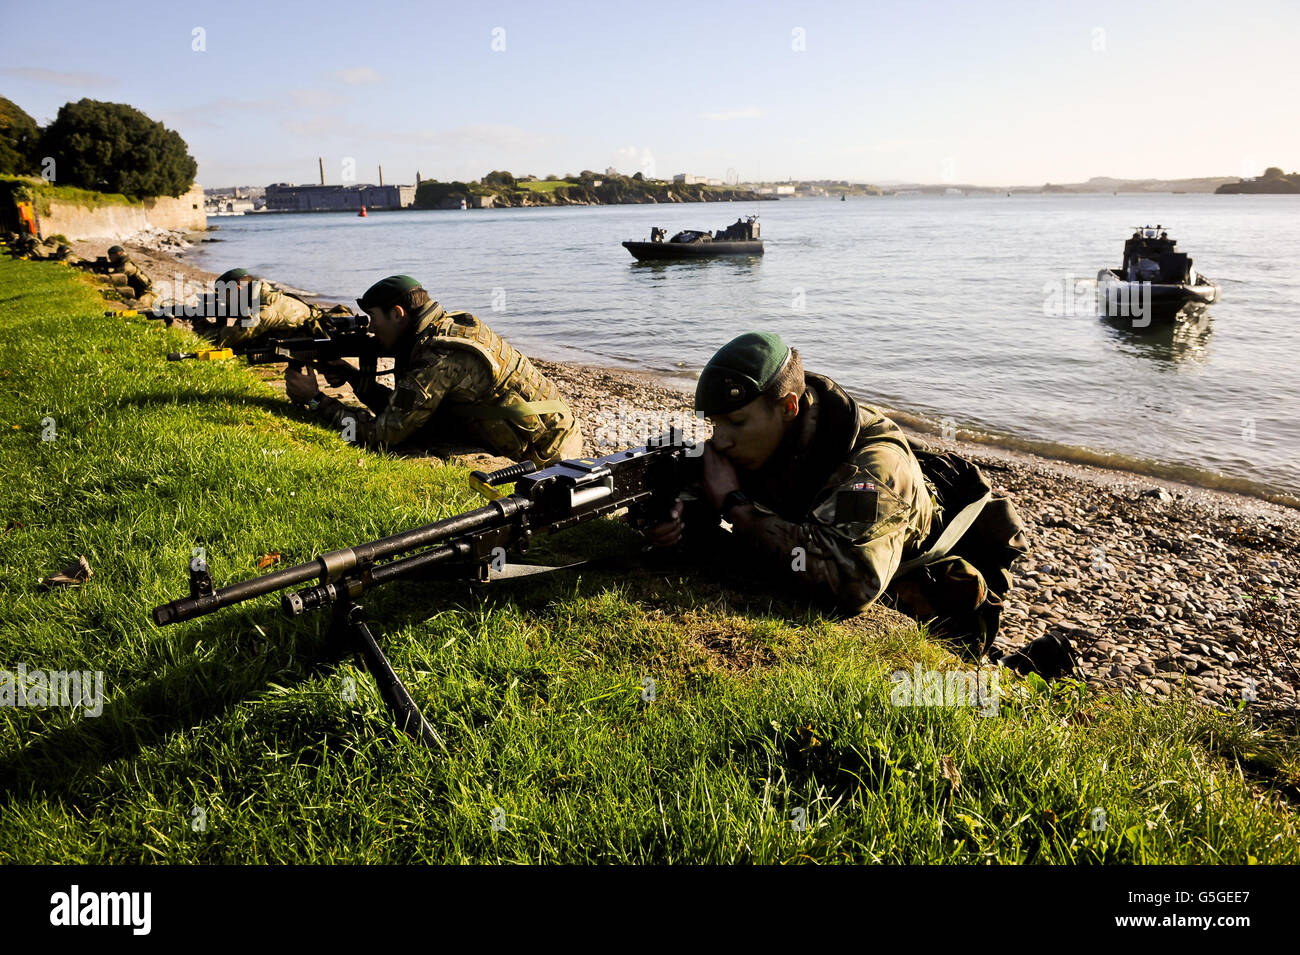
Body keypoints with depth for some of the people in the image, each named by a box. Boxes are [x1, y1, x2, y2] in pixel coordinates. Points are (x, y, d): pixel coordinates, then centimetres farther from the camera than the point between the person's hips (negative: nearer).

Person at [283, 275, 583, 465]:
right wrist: (352, 376, 9)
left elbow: (382, 434, -20)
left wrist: (314, 399, -11)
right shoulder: (447, 329, 6)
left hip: (547, 458, -9)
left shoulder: (439, 359, -23)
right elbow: (401, 410, 14)